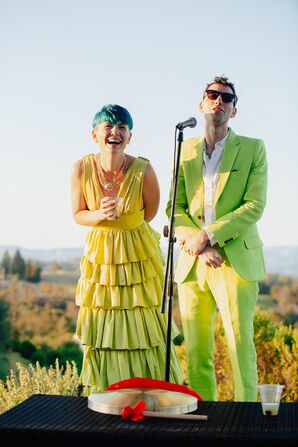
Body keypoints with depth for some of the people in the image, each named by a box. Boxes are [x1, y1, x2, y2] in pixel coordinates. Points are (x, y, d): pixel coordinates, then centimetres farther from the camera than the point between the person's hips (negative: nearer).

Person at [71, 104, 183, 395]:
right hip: (99, 256, 2)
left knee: (146, 331, 2)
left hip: (138, 255, -2)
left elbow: (149, 213, 0)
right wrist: (101, 215, -20)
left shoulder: (143, 171, -18)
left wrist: (120, 211, -12)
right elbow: (78, 215, -1)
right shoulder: (81, 169, -13)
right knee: (101, 332, 7)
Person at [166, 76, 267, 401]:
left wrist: (209, 234, -14)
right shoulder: (186, 150, 14)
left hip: (236, 261, -3)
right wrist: (198, 244, -8)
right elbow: (175, 207, 9)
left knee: (240, 344, -7)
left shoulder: (252, 148, 5)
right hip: (193, 263, 3)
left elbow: (255, 205, -5)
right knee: (196, 351, 3)